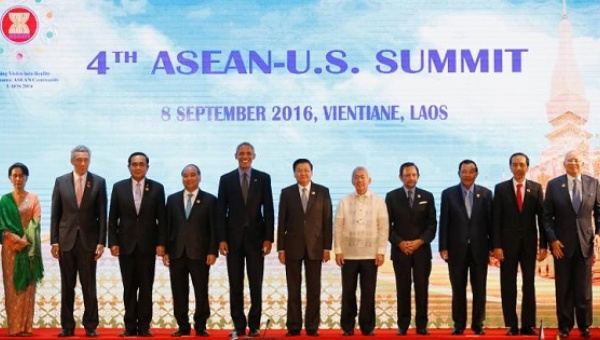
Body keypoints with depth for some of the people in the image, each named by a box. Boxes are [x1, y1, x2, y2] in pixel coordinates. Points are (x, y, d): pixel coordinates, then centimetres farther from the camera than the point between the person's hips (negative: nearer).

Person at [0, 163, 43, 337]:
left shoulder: (33, 198, 7)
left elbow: (35, 222, -1)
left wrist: (26, 240, -13)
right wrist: (17, 239, -13)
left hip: (29, 247, 0)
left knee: (28, 286, 0)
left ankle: (26, 326, 2)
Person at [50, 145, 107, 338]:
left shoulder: (99, 182, 2)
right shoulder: (61, 182, 5)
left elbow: (102, 215, 1)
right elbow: (55, 215, 5)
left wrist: (101, 242, -5)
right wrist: (54, 241, -1)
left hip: (88, 241, -1)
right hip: (66, 240, 1)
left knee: (89, 286, 3)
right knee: (67, 287, 6)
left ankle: (90, 326, 10)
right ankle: (67, 327, 12)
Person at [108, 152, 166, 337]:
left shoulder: (157, 188, 2)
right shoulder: (119, 187, 4)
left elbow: (161, 219, 1)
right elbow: (113, 218, 4)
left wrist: (161, 243, -5)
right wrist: (113, 242, -3)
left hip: (148, 245, -1)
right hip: (126, 244, 1)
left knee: (146, 287, 3)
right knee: (129, 287, 5)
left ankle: (144, 326, 8)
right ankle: (130, 326, 10)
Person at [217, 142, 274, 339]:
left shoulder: (263, 178, 3)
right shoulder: (226, 179, 4)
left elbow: (268, 210, 1)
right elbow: (221, 211, 2)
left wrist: (268, 238, -6)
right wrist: (221, 239, -5)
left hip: (255, 237, 0)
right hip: (234, 237, 1)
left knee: (256, 284, 3)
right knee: (235, 285, 4)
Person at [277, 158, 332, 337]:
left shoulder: (323, 192, 3)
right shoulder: (286, 193, 3)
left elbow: (327, 221, 2)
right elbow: (282, 222, 3)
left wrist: (327, 247, -3)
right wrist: (280, 248, -3)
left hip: (315, 246, 0)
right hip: (292, 246, 0)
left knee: (314, 289, 3)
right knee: (293, 289, 4)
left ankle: (312, 327, 9)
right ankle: (293, 327, 10)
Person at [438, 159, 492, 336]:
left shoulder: (486, 193, 4)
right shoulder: (448, 194, 2)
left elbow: (490, 221, 4)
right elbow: (444, 222, 0)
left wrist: (492, 246, 0)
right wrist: (443, 247, -5)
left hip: (479, 248, 1)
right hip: (456, 249, -1)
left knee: (479, 289, 5)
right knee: (458, 289, 5)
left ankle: (478, 324, 14)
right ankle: (459, 324, 13)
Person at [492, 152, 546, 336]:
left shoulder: (536, 188, 4)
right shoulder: (501, 188, 1)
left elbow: (542, 217, 2)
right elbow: (496, 219, -2)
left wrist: (543, 244, -3)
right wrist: (496, 245, -9)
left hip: (529, 243, 1)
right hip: (508, 243, -1)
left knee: (529, 285, 4)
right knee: (508, 285, 2)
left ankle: (528, 325, 9)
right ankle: (511, 325, 7)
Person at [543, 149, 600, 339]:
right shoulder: (554, 185, -1)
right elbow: (547, 216, 0)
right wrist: (552, 239, -9)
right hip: (562, 243, -1)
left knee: (584, 287, 5)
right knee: (563, 288, 5)